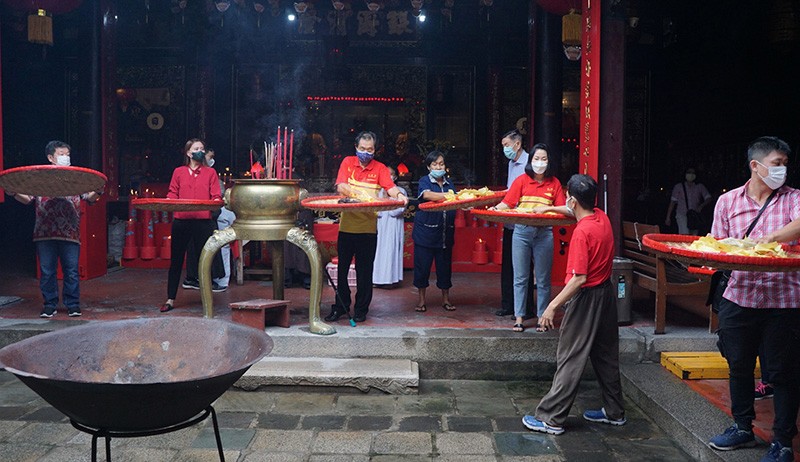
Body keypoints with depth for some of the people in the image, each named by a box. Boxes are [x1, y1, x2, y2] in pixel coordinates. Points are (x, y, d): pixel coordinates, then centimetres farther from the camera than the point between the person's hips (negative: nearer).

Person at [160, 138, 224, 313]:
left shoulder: (210, 172, 10)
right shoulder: (179, 172, 12)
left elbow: (216, 196, 4)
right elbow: (172, 193, 12)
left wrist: (215, 203, -17)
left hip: (203, 221, -1)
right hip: (181, 220, 1)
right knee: (176, 260, 4)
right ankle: (170, 299, 11)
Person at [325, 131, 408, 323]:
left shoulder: (380, 168, 4)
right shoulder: (347, 162, 6)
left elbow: (390, 187, -11)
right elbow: (340, 186, -8)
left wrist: (399, 194, -34)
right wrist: (357, 193, -27)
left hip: (368, 227, -1)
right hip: (347, 225, 1)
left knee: (364, 271, 5)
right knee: (342, 268, 9)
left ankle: (361, 309, 17)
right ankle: (340, 306, 22)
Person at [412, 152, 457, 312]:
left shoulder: (449, 183, 14)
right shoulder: (424, 181, -1)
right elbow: (427, 194, -23)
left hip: (446, 232, 4)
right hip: (425, 231, -4)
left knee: (445, 265, 9)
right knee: (422, 265, 2)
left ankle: (446, 298, 23)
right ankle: (421, 299, 16)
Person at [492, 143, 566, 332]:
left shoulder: (554, 183, 6)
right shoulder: (522, 180, 4)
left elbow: (563, 209, 2)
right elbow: (507, 202, -4)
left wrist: (546, 208, -16)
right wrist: (495, 209, -22)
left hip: (544, 233, 0)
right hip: (522, 232, 0)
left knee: (543, 279, 6)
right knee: (520, 278, 4)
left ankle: (542, 319, 15)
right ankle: (519, 318, 11)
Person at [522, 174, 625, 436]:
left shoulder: (582, 232, -23)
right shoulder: (602, 218, 1)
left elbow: (579, 278, -25)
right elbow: (579, 211, 25)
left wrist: (553, 306, -21)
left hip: (586, 298, -9)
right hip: (606, 294, 9)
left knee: (570, 360, -3)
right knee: (606, 356, 18)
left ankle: (551, 419, 4)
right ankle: (614, 412, 30)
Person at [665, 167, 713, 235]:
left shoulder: (700, 187, 11)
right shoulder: (678, 187, 8)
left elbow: (709, 199, 7)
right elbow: (672, 202, 8)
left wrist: (701, 206, -13)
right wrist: (668, 217, 4)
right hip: (682, 216, -2)